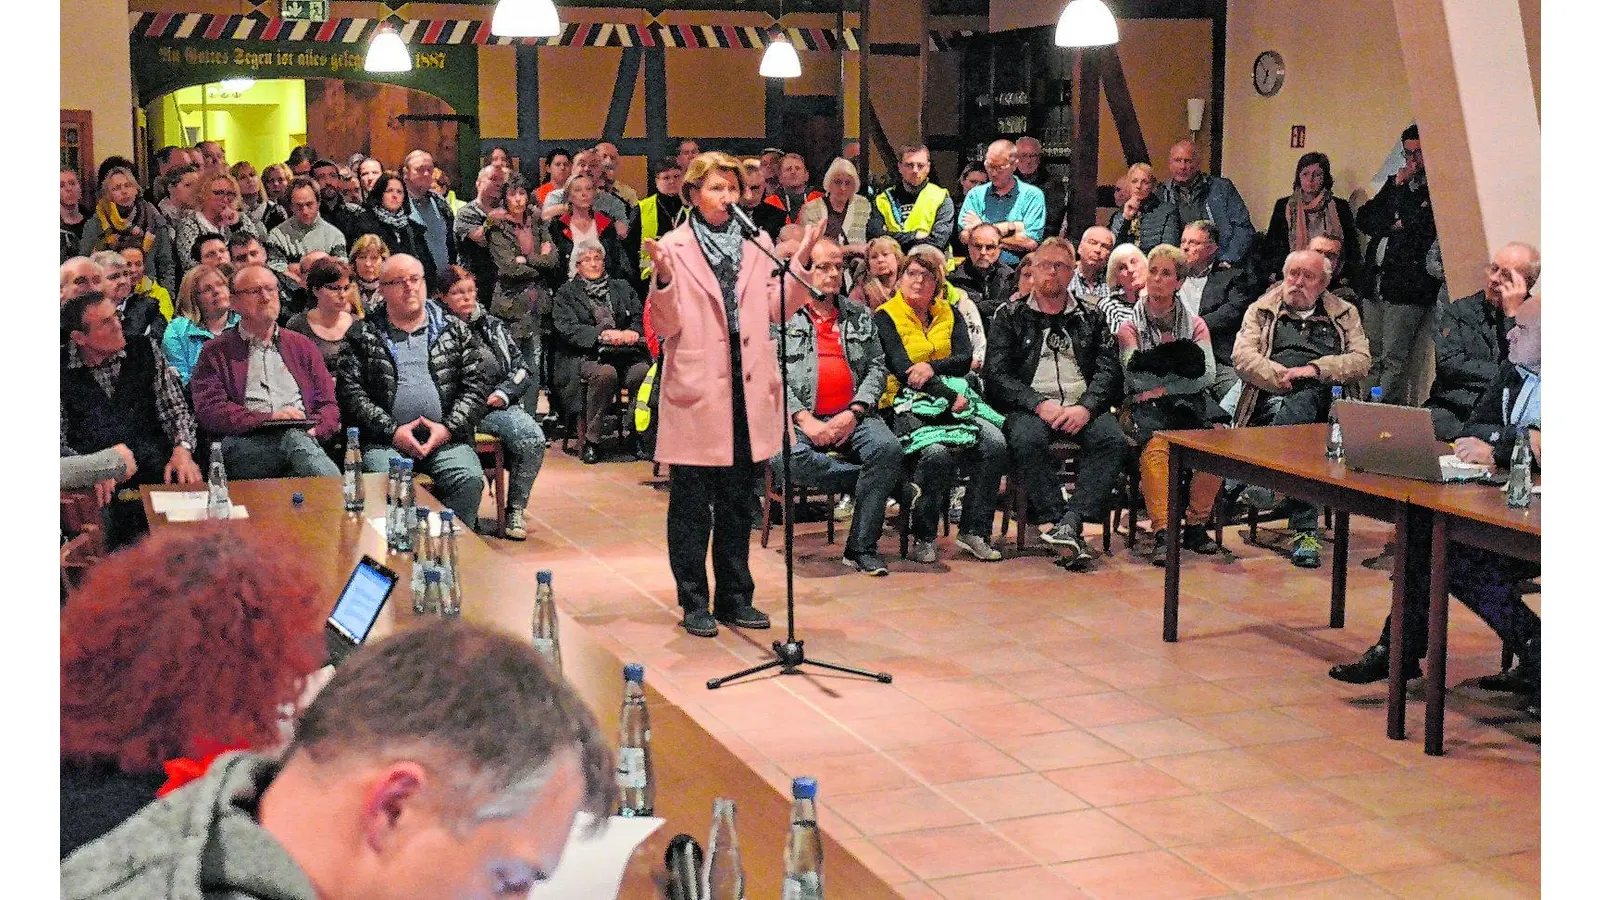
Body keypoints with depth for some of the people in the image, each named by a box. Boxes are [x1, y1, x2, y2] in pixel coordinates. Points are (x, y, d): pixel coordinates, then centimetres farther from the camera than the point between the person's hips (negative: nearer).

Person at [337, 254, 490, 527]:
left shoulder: (455, 330, 17)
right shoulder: (362, 334, 13)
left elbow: (477, 384, 11)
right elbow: (350, 391, 3)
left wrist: (448, 428, -4)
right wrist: (392, 431, -8)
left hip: (446, 437, 1)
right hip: (386, 440, -1)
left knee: (469, 481, -28)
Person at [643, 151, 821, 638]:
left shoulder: (758, 244, 10)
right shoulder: (674, 247, -3)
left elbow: (779, 309, 8)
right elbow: (667, 326, -5)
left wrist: (802, 262, 0)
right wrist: (663, 279, -21)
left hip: (747, 389, 4)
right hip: (697, 390, -4)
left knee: (738, 501, 12)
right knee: (692, 504, 3)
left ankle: (734, 597, 22)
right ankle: (694, 602, 12)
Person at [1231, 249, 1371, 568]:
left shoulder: (1344, 315, 25)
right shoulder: (1262, 311, 23)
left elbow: (1362, 360, 10)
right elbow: (1242, 357, 7)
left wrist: (1316, 369, -7)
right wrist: (1282, 376, -9)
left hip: (1323, 400, 1)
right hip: (1271, 397, -1)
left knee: (1300, 406, -38)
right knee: (1298, 423, -37)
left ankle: (1263, 480, -44)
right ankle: (1305, 530, -41)